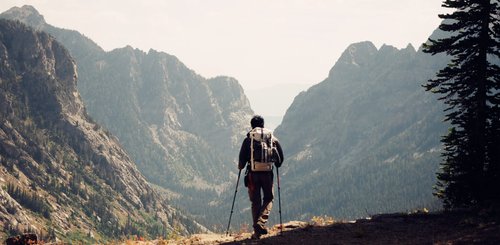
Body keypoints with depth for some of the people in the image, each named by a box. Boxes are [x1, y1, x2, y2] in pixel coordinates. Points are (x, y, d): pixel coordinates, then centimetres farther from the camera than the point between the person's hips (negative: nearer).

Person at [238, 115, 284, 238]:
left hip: (253, 173, 0)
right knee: (268, 199, 14)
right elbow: (281, 156, 9)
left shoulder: (248, 139, 1)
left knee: (255, 202, 8)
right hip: (267, 173, 0)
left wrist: (240, 167, 20)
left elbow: (242, 157, 0)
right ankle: (261, 222, -11)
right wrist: (277, 164, 29)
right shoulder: (272, 138, 5)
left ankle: (257, 232, 6)